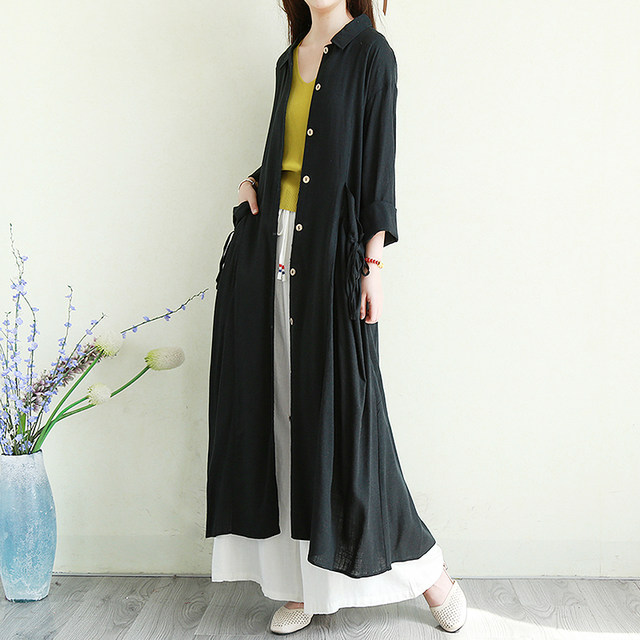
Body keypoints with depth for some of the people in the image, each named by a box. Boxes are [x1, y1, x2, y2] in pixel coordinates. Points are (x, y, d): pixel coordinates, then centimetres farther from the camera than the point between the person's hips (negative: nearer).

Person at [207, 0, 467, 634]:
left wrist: (373, 263, -14)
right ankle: (303, 581, 15)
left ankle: (424, 563, 14)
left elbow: (377, 156, -8)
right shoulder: (290, 59, 17)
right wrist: (256, 182, 4)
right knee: (288, 409, 5)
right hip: (279, 247, 6)